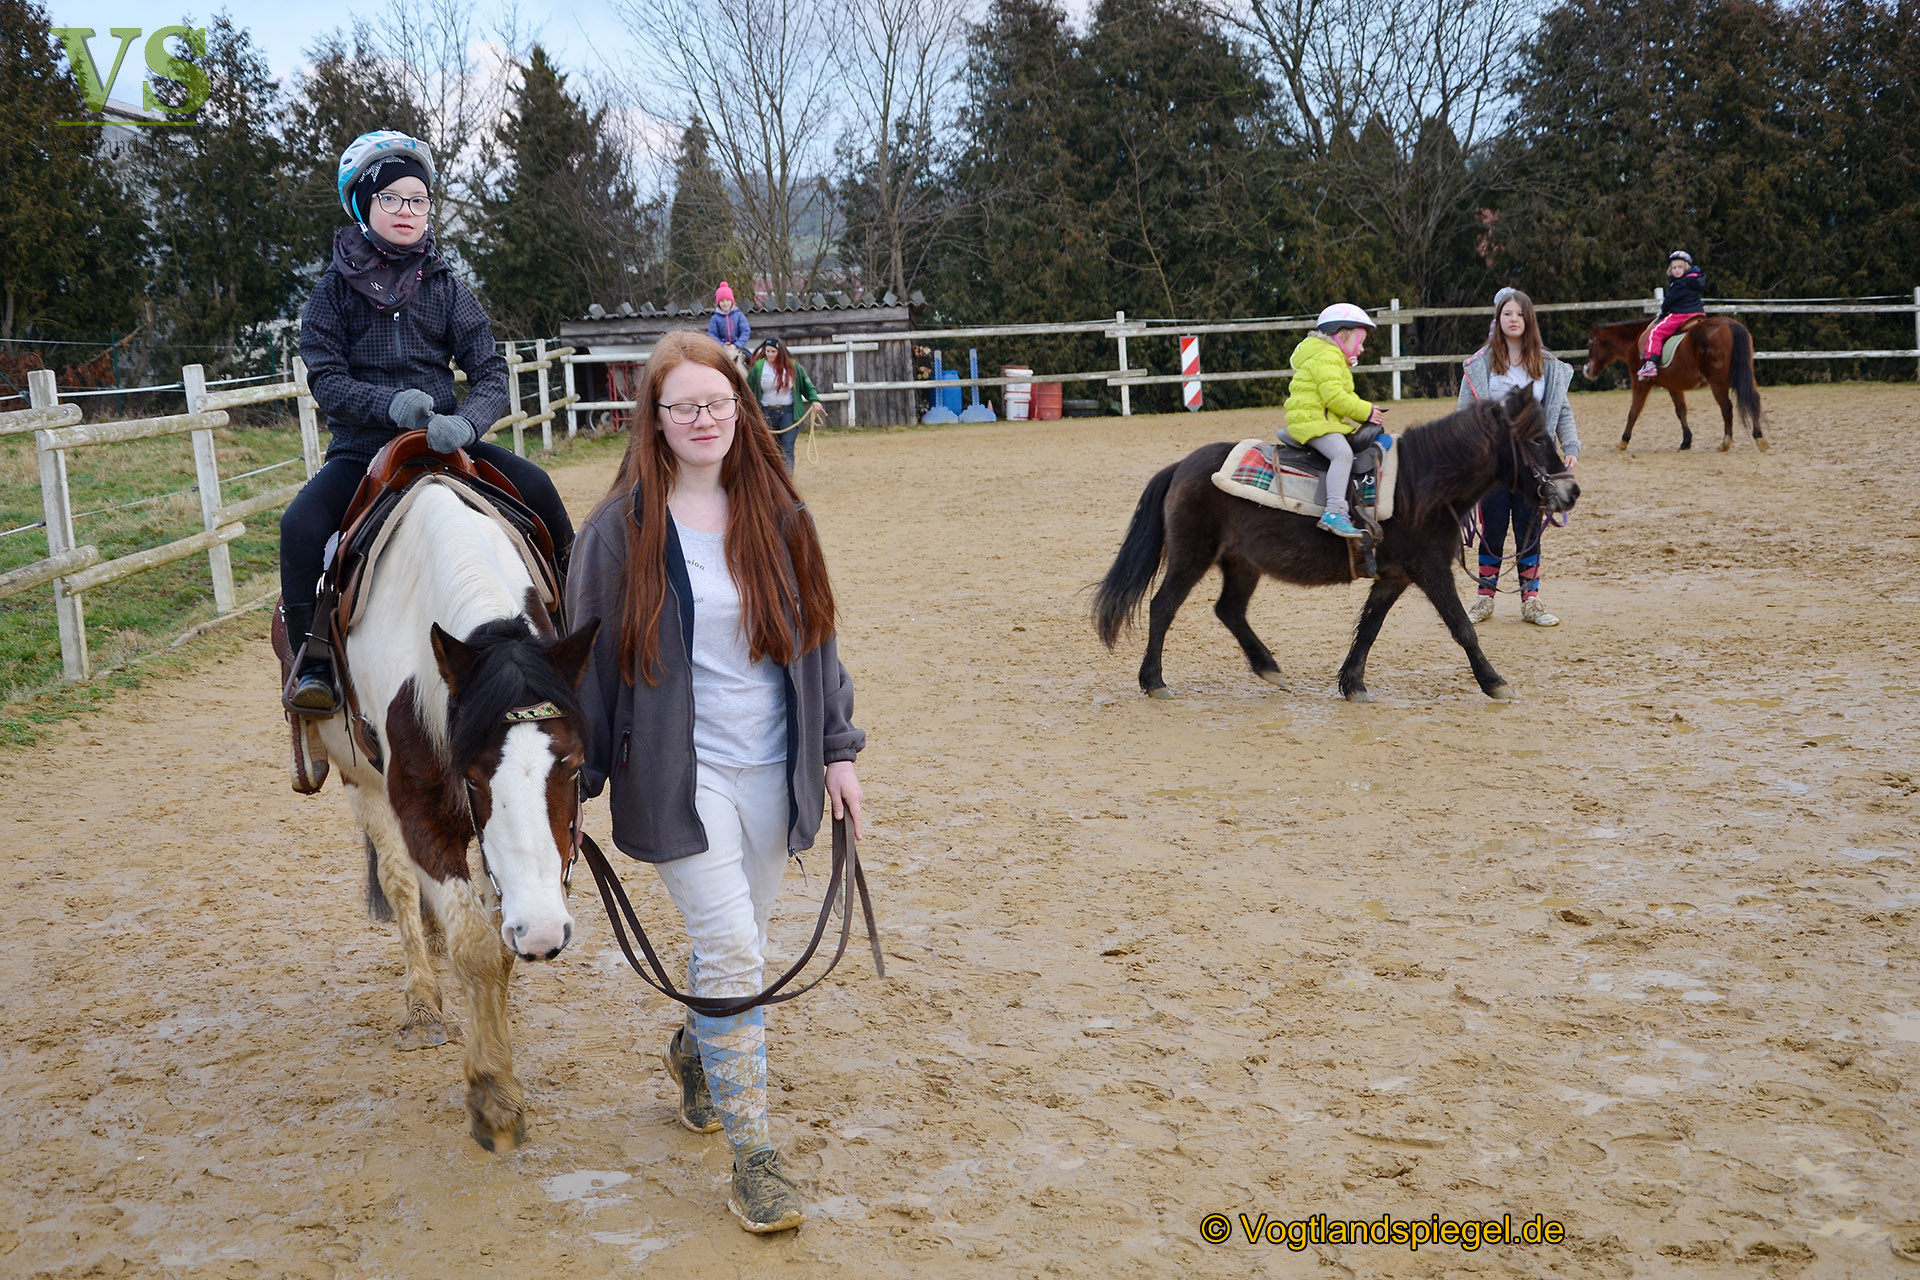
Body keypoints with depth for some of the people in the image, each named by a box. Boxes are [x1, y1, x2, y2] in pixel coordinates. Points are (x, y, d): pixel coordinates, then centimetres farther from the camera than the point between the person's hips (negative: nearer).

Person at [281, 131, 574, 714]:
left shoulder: (445, 286, 4)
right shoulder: (336, 288, 0)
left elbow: (490, 372, -4)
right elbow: (326, 378, -7)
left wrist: (465, 423, -26)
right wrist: (391, 403, -27)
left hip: (445, 442, 1)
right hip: (361, 448, -1)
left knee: (536, 488, -19)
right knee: (300, 525, -27)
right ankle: (313, 666, -13)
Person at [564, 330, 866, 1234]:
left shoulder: (776, 517, 4)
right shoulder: (620, 529, -7)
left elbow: (815, 636, 10)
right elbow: (590, 658, -3)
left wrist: (837, 750, 6)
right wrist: (577, 779, -4)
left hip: (772, 770, 4)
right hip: (677, 775, -4)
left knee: (737, 939, 16)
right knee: (730, 946, -11)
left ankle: (694, 1051, 47)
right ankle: (752, 1155, 0)